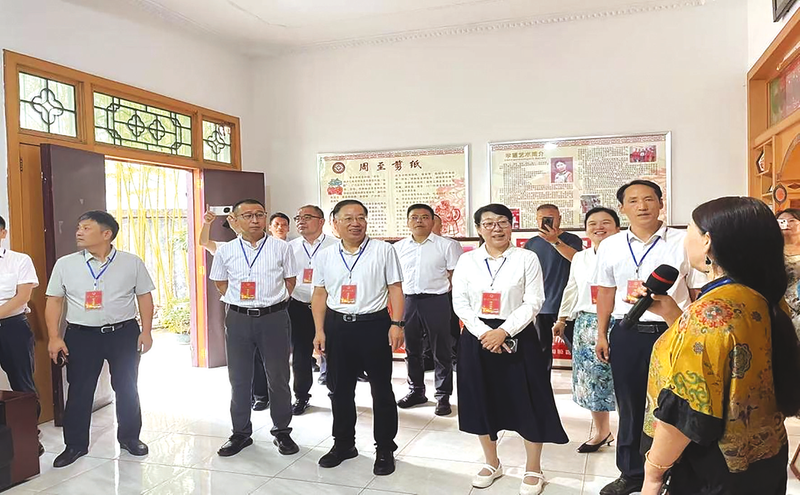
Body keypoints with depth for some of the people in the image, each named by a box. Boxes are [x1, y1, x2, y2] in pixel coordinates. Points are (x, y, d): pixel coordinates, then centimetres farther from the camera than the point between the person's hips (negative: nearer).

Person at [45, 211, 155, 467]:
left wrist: (146, 331, -5)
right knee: (79, 391, 6)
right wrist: (54, 337, -3)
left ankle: (129, 437, 28)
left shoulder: (132, 262, -2)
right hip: (81, 336, 1)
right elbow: (54, 301, 3)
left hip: (124, 333, 0)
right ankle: (75, 444, 23)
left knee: (127, 388, 10)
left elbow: (144, 296, 1)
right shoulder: (65, 264, 0)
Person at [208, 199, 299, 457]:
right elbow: (220, 282, 15)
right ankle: (240, 433, 26)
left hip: (273, 317, -1)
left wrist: (272, 301, 3)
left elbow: (289, 280, 7)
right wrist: (238, 301, 8)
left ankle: (282, 431, 23)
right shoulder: (225, 250, 3)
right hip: (238, 319, 2)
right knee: (239, 379, 11)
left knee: (278, 377, 8)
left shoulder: (280, 247, -1)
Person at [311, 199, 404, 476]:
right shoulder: (325, 256, 6)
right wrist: (320, 331, 3)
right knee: (339, 388, 14)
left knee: (381, 389, 6)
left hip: (374, 325, -3)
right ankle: (343, 444, 32)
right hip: (338, 326, 3)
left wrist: (397, 324, -11)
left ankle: (385, 449, 21)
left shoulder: (383, 250, -3)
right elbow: (320, 294, 9)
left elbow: (395, 288, -3)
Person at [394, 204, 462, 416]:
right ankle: (416, 391, 30)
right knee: (411, 349, 14)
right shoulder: (398, 247, 8)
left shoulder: (446, 246, -3)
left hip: (436, 301, -4)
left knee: (441, 351, 3)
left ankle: (443, 395, 15)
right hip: (408, 301, 4)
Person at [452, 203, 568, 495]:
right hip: (477, 338, 3)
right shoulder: (467, 260, 3)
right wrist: (484, 332, -13)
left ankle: (533, 469, 24)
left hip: (517, 338, -2)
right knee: (482, 401, 11)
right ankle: (492, 464, 32)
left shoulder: (526, 258, -2)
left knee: (527, 403, 3)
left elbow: (533, 302, -8)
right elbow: (460, 302, -1)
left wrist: (503, 331, -17)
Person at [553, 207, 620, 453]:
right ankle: (601, 432, 30)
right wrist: (562, 319, 23)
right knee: (591, 380, 11)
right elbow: (572, 290, 20)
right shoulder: (580, 258, 13)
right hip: (587, 325, 5)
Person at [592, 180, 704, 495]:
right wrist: (602, 334, 11)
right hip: (626, 334, 3)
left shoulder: (684, 243, -3)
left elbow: (701, 293, 0)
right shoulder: (610, 246, 5)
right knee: (629, 406, 13)